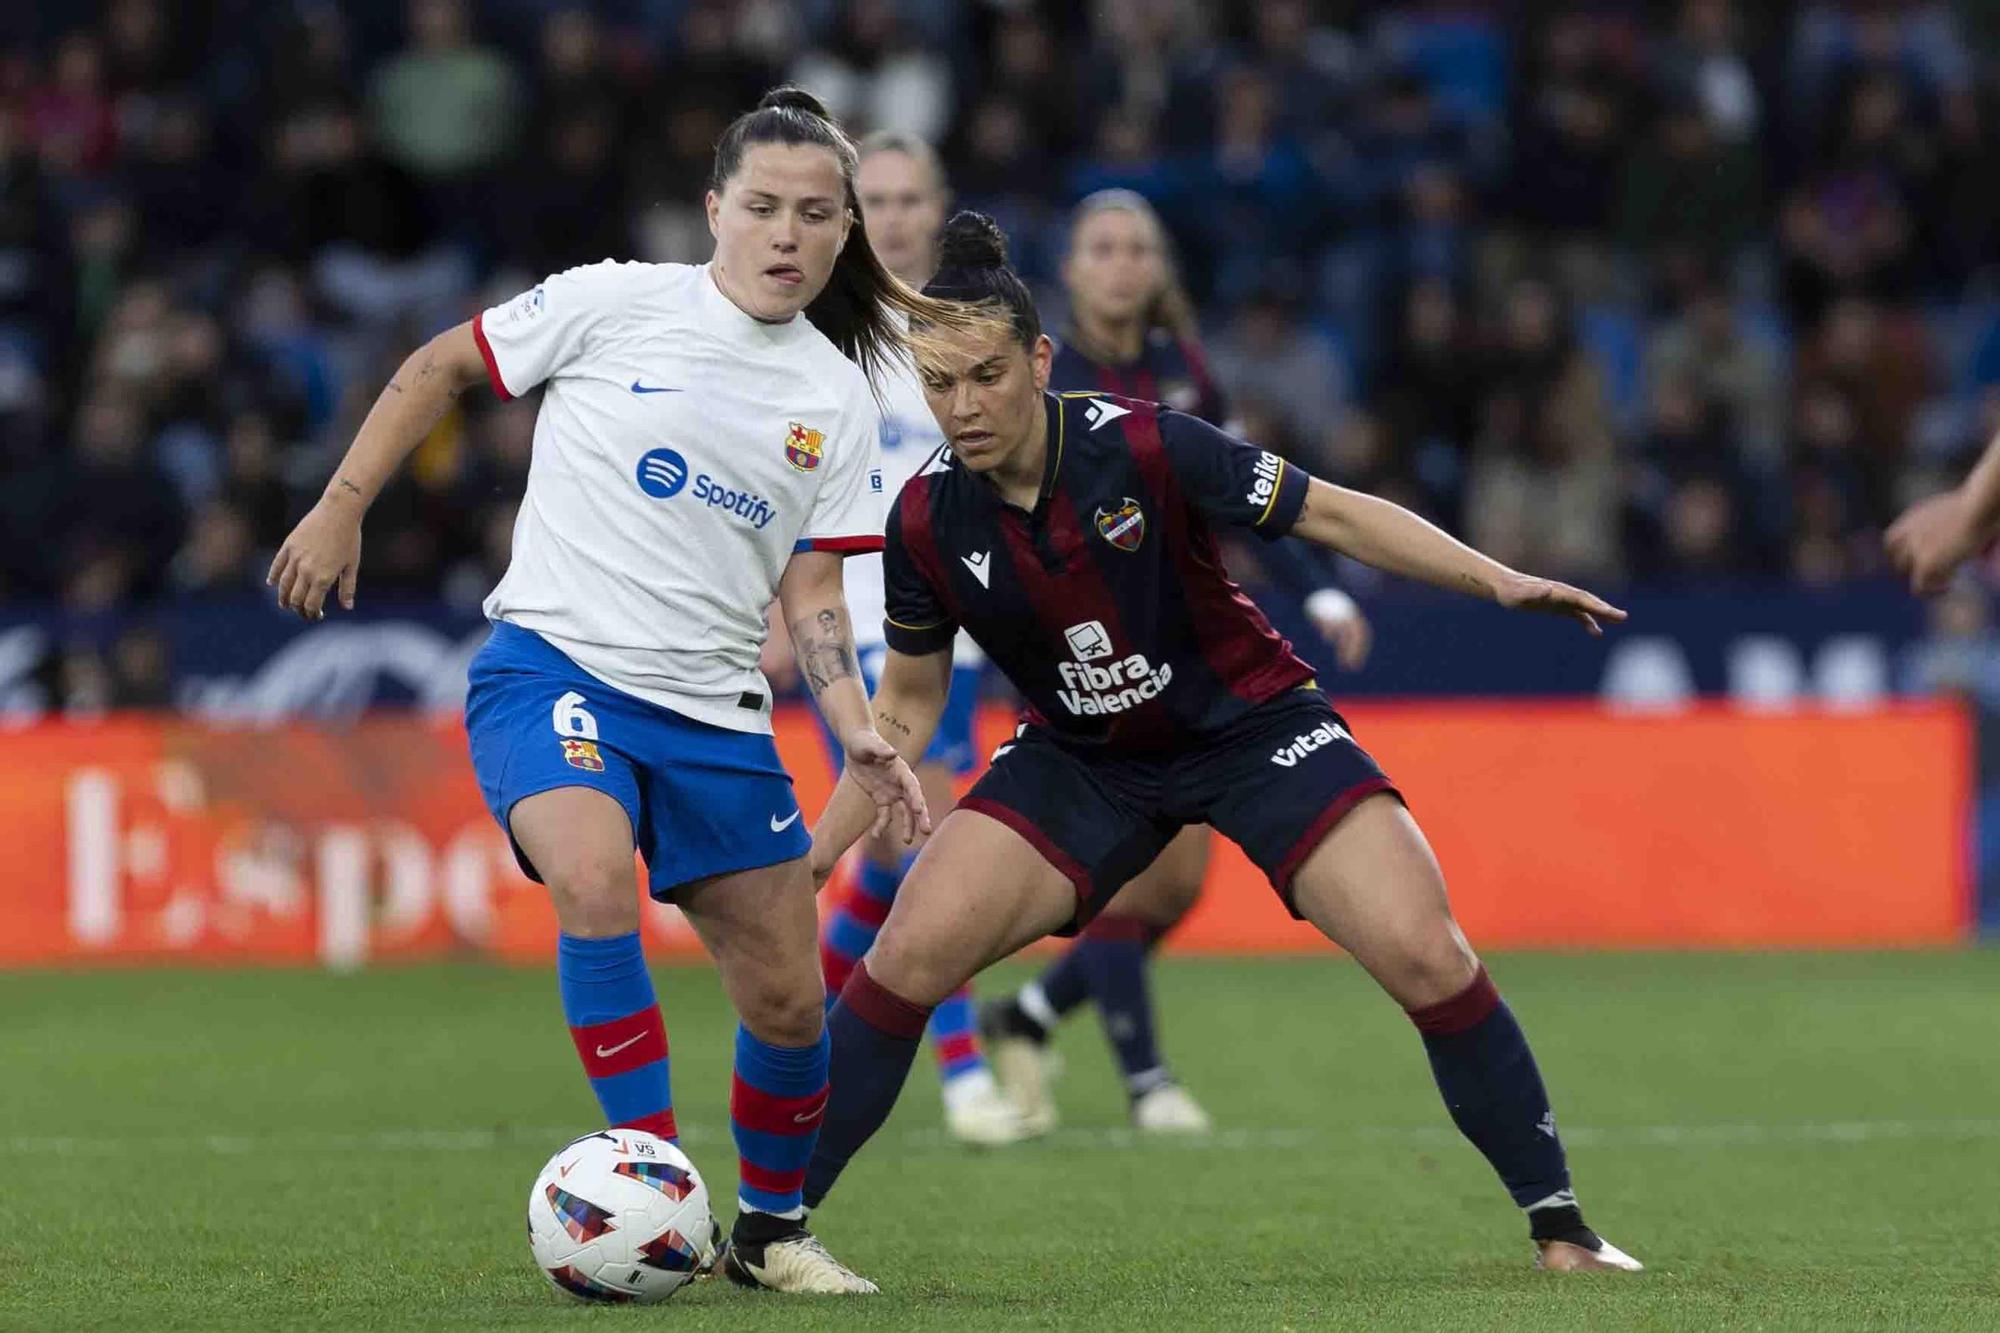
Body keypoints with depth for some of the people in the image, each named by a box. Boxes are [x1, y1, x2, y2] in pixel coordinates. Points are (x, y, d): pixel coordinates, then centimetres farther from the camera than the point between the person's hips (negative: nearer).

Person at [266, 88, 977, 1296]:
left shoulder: (837, 398, 7)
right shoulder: (617, 304, -5)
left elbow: (811, 591, 9)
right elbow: (444, 367, 5)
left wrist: (857, 731, -5)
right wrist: (342, 507, 0)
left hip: (716, 713, 4)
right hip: (554, 665, -4)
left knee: (791, 1002, 5)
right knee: (596, 880, -33)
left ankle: (771, 1231, 30)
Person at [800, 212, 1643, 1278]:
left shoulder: (1145, 448, -24)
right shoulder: (927, 522, -14)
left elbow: (1331, 514, -15)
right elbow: (907, 702, 2)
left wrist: (1502, 582, -24)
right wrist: (814, 853, -4)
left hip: (1254, 728, -2)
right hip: (1079, 761, 2)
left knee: (1425, 958, -17)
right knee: (907, 958, -15)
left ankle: (1558, 1225, -2)